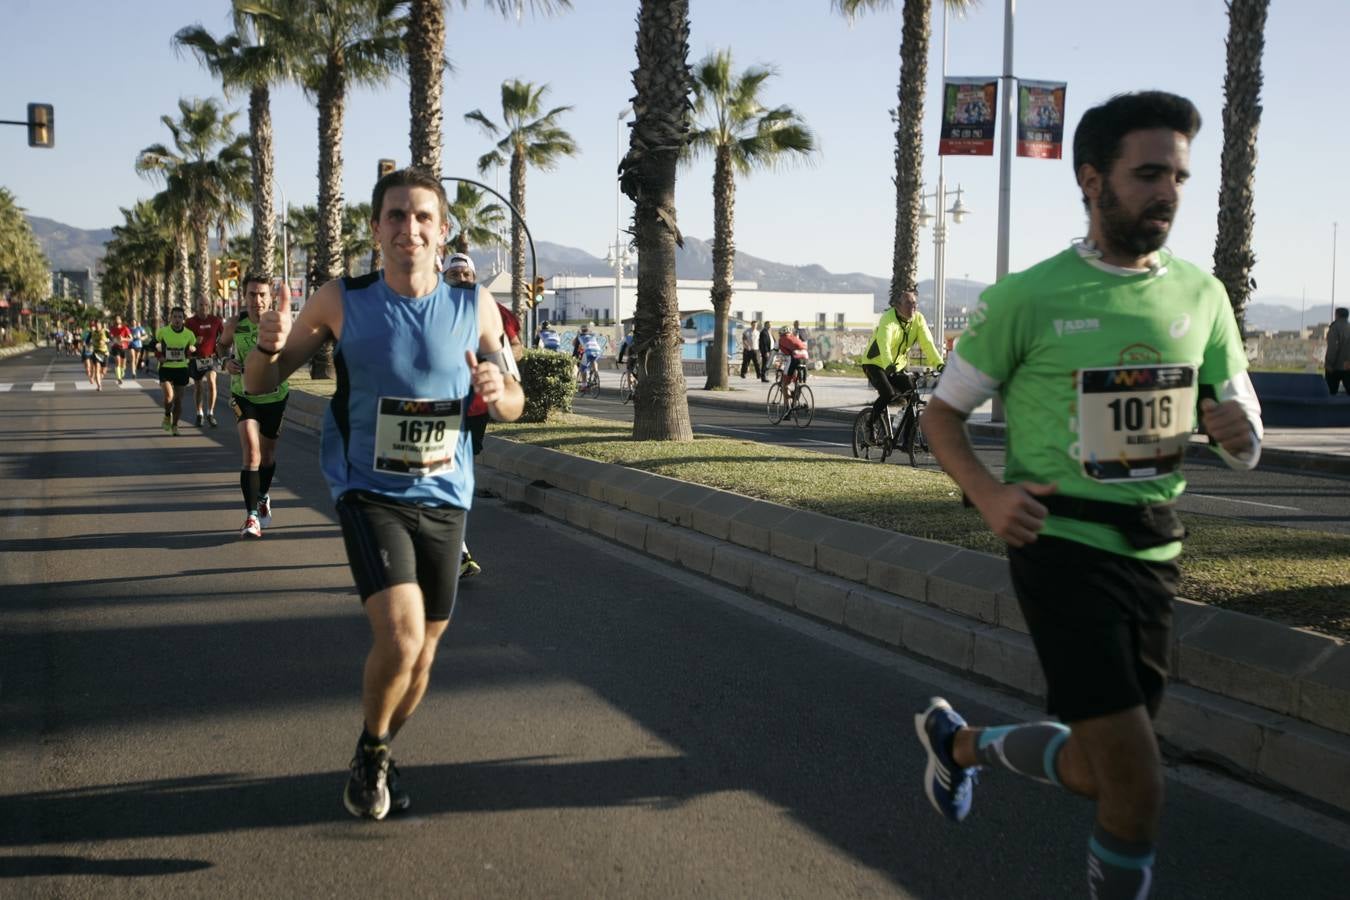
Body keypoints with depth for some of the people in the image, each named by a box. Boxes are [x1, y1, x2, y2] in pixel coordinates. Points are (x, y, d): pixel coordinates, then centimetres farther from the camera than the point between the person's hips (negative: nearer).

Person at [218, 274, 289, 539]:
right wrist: (226, 362, -9)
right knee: (251, 450, -18)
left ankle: (264, 497, 45)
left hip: (275, 397, 1)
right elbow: (221, 345, 11)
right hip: (243, 396, -1)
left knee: (267, 452, 17)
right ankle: (252, 516, -18)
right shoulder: (235, 325, -10)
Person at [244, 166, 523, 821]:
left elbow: (513, 405, 4)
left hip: (445, 498, 3)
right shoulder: (342, 302, -8)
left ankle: (377, 760, 41)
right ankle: (369, 754, 10)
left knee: (422, 653, 12)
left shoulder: (474, 306, -4)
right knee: (400, 634, -21)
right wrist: (268, 346, -25)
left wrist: (498, 392, -20)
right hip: (370, 494, -3)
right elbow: (259, 384, -1)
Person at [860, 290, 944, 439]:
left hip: (898, 366, 6)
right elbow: (884, 343, -41)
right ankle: (872, 423, -1)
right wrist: (888, 365, -58)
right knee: (888, 394, -27)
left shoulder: (918, 319, -7)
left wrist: (939, 364, -32)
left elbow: (928, 343, -16)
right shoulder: (889, 318, -24)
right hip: (875, 364, -6)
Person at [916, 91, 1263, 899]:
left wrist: (1240, 434, -16)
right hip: (1062, 548, -6)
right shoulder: (1027, 299, -9)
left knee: (1095, 772, 17)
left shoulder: (1201, 295, 5)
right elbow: (942, 415, -1)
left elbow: (1245, 449, 10)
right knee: (1138, 785, -12)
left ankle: (958, 739, 44)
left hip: (1154, 552, 6)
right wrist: (988, 494, -20)